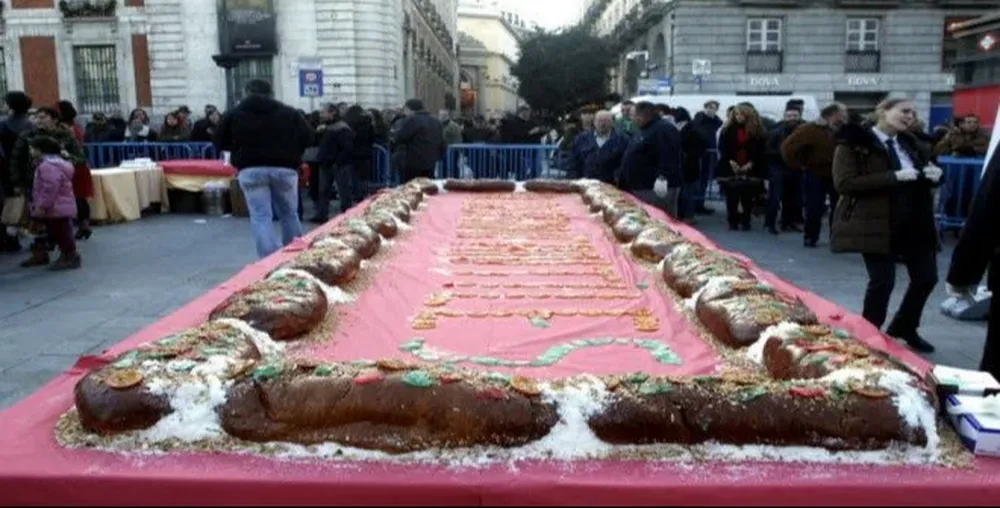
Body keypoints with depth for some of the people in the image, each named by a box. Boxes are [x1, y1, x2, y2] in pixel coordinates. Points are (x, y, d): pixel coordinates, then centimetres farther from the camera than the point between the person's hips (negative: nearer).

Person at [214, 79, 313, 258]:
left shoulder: (234, 115, 7)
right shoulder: (289, 113, 8)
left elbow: (220, 143, 11)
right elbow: (308, 138, 5)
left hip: (251, 170, -1)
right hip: (284, 169, 1)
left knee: (260, 216, 1)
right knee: (289, 214, 15)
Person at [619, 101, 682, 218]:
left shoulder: (663, 130, -12)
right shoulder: (643, 131, 21)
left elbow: (667, 156, -26)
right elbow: (632, 157, 29)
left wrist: (662, 177, -36)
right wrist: (622, 180, 30)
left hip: (657, 188, -11)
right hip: (640, 187, 11)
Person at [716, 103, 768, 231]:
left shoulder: (757, 131, 4)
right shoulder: (727, 130, 5)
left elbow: (760, 150, 2)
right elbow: (722, 148, 2)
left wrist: (751, 163, -10)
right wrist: (730, 161, -12)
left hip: (751, 169, 0)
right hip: (731, 168, 0)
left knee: (748, 197, 2)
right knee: (732, 197, 0)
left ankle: (746, 221, 11)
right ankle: (732, 222, 7)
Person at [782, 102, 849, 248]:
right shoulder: (810, 130, -11)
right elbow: (788, 148, -15)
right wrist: (799, 165, -11)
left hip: (837, 175, 4)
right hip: (816, 175, -4)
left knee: (839, 207, 7)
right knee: (814, 208, -2)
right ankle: (810, 237, 11)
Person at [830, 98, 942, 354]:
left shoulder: (911, 144, 16)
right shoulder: (854, 144, -8)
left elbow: (922, 178, 26)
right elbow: (844, 183, -19)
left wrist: (934, 175, 1)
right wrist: (894, 177, -23)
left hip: (915, 223, 7)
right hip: (876, 224, -7)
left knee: (927, 277, 9)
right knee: (883, 280, -6)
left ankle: (904, 327, 31)